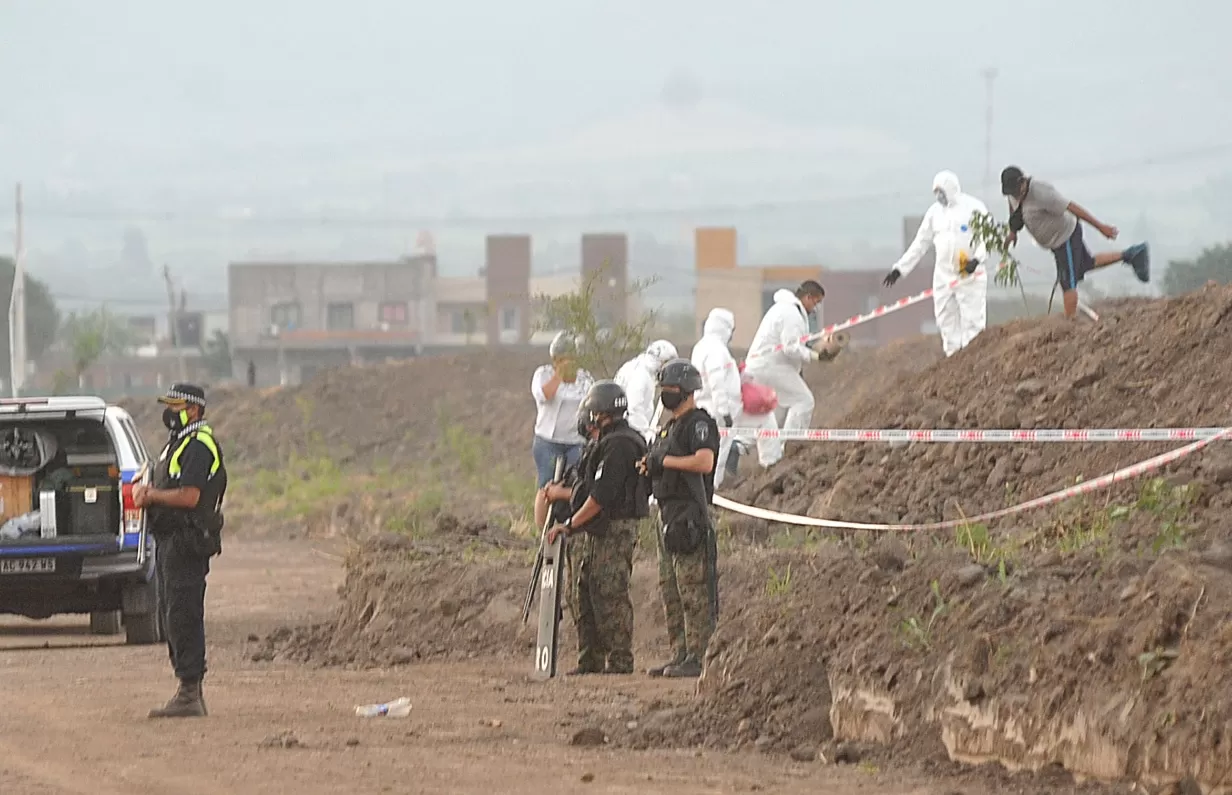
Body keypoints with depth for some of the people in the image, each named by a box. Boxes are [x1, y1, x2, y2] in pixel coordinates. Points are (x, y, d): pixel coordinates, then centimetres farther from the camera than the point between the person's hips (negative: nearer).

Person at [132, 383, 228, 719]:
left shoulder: (199, 447, -13)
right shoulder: (178, 443, 21)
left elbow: (189, 497, -21)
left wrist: (152, 495, -9)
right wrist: (148, 493, 2)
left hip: (186, 542, -11)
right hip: (169, 540, 11)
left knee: (183, 616, -12)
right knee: (172, 616, 11)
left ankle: (190, 694, -12)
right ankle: (190, 693, 16)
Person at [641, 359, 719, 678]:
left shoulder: (699, 424, -9)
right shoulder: (670, 427, 21)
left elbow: (704, 462, -25)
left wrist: (664, 461, -18)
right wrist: (650, 467, 5)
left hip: (690, 517, -11)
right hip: (668, 516, 11)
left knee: (694, 590, -11)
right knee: (670, 592, 11)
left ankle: (696, 658, -14)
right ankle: (680, 654, 15)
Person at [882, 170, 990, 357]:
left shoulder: (973, 207, -3)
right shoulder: (935, 211, 12)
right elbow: (921, 243, 16)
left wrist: (977, 259, -25)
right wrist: (900, 268, 11)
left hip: (970, 277, -6)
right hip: (943, 277, 6)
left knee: (972, 321, -9)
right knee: (947, 323, 4)